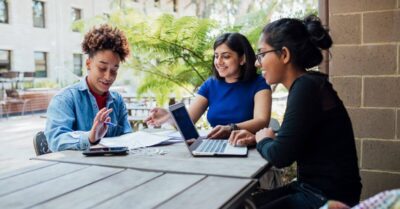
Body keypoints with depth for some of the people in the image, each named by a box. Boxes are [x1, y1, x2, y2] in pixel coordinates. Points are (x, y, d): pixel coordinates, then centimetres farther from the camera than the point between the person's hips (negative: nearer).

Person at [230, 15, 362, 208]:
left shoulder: (307, 87, -20)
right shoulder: (306, 84, 8)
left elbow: (280, 156, -24)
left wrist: (263, 140, -3)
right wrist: (259, 137, 6)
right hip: (312, 187, 8)